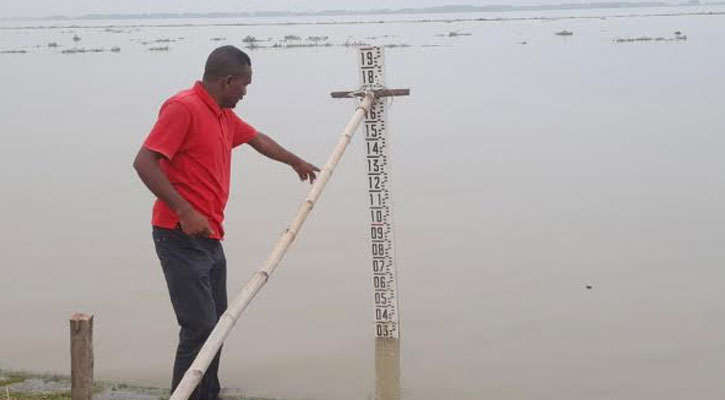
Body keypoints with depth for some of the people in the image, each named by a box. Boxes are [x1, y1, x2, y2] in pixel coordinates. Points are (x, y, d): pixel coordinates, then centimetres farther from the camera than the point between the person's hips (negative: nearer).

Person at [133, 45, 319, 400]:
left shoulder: (224, 115, 16)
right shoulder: (183, 108, -14)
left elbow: (258, 139, 35)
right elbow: (144, 162, -21)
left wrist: (295, 162, 49)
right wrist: (185, 211, -26)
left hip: (209, 237, 10)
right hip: (181, 237, -10)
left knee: (215, 323, 14)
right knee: (200, 327, -11)